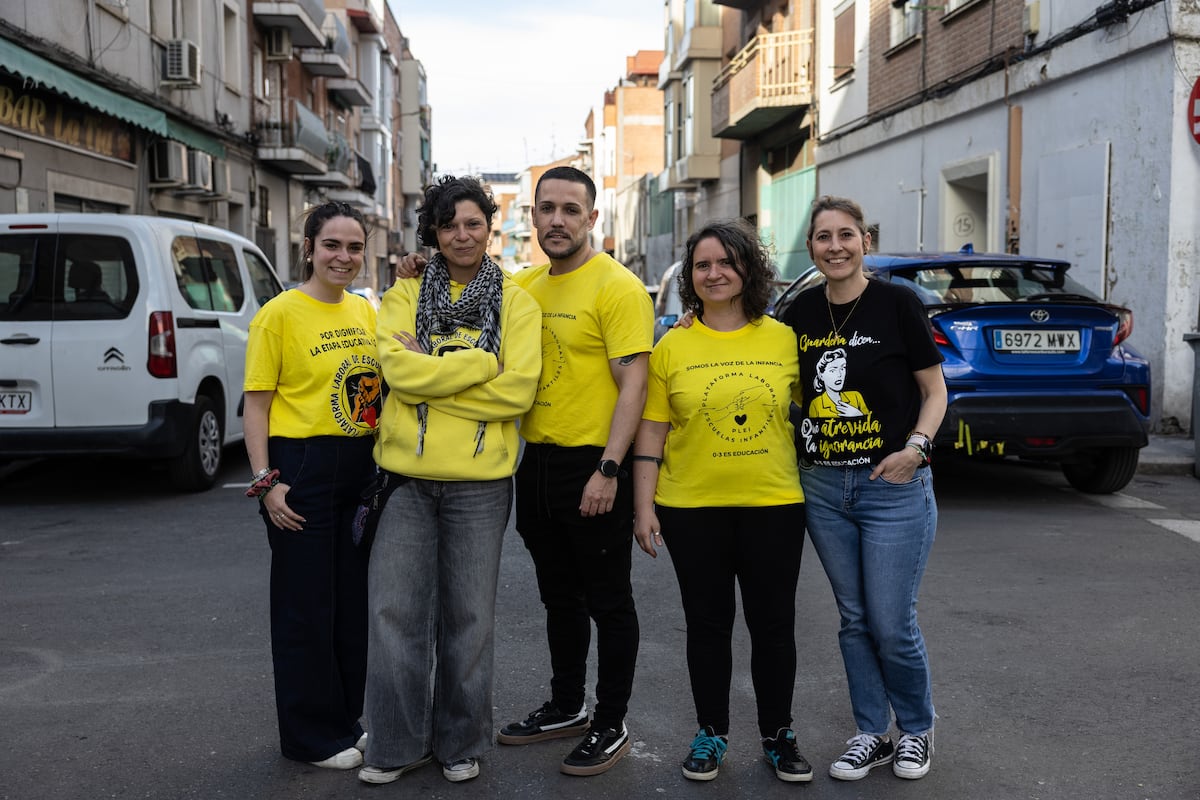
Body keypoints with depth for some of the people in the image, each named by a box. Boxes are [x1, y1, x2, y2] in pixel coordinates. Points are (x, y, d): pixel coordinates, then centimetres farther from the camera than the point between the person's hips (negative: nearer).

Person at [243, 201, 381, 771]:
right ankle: (312, 735, 17)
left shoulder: (365, 311, 9)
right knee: (306, 602, 3)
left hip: (363, 467, 6)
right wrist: (267, 481, -15)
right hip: (302, 467, -6)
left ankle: (346, 718, 30)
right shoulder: (280, 313, -8)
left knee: (355, 596, 14)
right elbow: (256, 404, -9)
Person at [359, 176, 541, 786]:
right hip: (406, 476, 1)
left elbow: (517, 391, -11)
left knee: (468, 617, 8)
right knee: (395, 611, 3)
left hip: (479, 482, -1)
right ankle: (397, 745, 19)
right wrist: (482, 363, -13)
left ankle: (460, 743, 26)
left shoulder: (516, 303, 3)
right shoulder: (405, 296, 6)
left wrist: (430, 376, -12)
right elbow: (397, 370, -12)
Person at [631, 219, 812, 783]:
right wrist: (643, 506, -3)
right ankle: (711, 734, 27)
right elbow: (651, 430, 1)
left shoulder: (784, 339, 2)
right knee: (708, 625, 11)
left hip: (773, 505, 0)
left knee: (773, 625, 9)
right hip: (692, 508, 0)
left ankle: (778, 736, 26)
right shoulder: (672, 347, 0)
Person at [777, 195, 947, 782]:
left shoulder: (897, 304, -6)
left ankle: (916, 729, 25)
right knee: (855, 620, 12)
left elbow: (935, 389, -1)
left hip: (893, 487, -4)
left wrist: (915, 447, -15)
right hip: (823, 486, 4)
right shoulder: (802, 312, 5)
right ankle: (870, 733, 28)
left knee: (893, 626, -1)